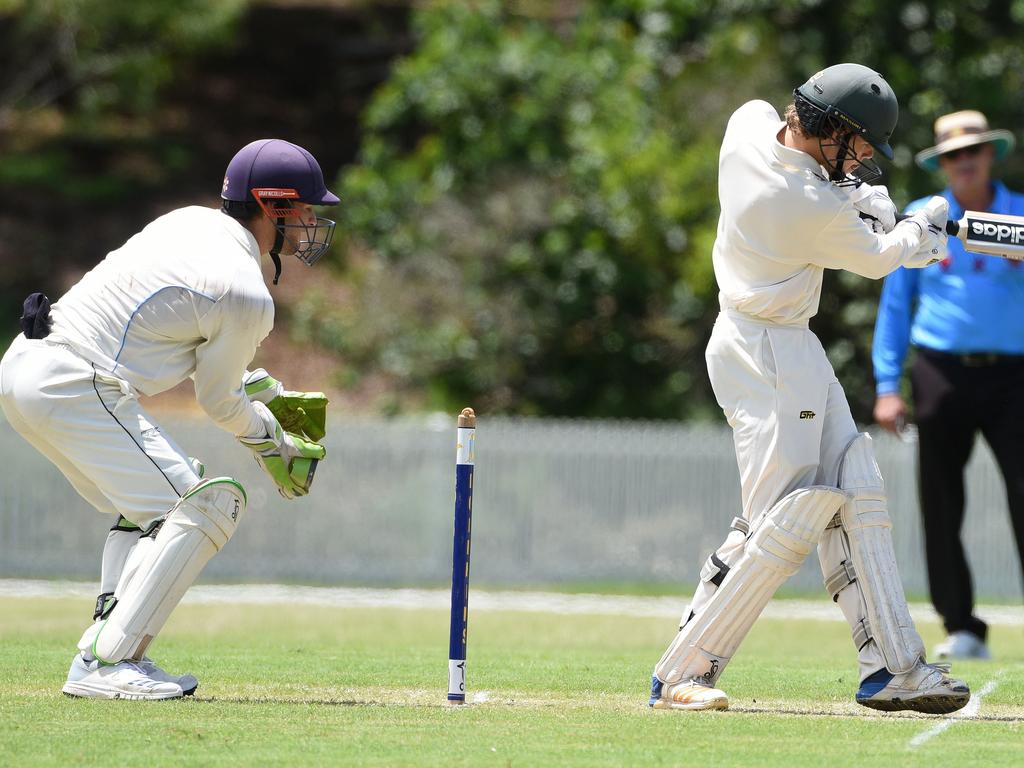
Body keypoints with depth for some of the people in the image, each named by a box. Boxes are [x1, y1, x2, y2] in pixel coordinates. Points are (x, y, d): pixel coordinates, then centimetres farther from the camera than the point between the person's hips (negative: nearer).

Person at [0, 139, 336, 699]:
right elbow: (219, 401, 1)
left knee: (149, 504, 23)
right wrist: (277, 448, 19)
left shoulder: (191, 222, 15)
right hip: (77, 389, -10)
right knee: (204, 506, -9)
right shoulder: (247, 296, -11)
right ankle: (104, 663, -15)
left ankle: (105, 653, 13)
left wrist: (267, 393, 29)